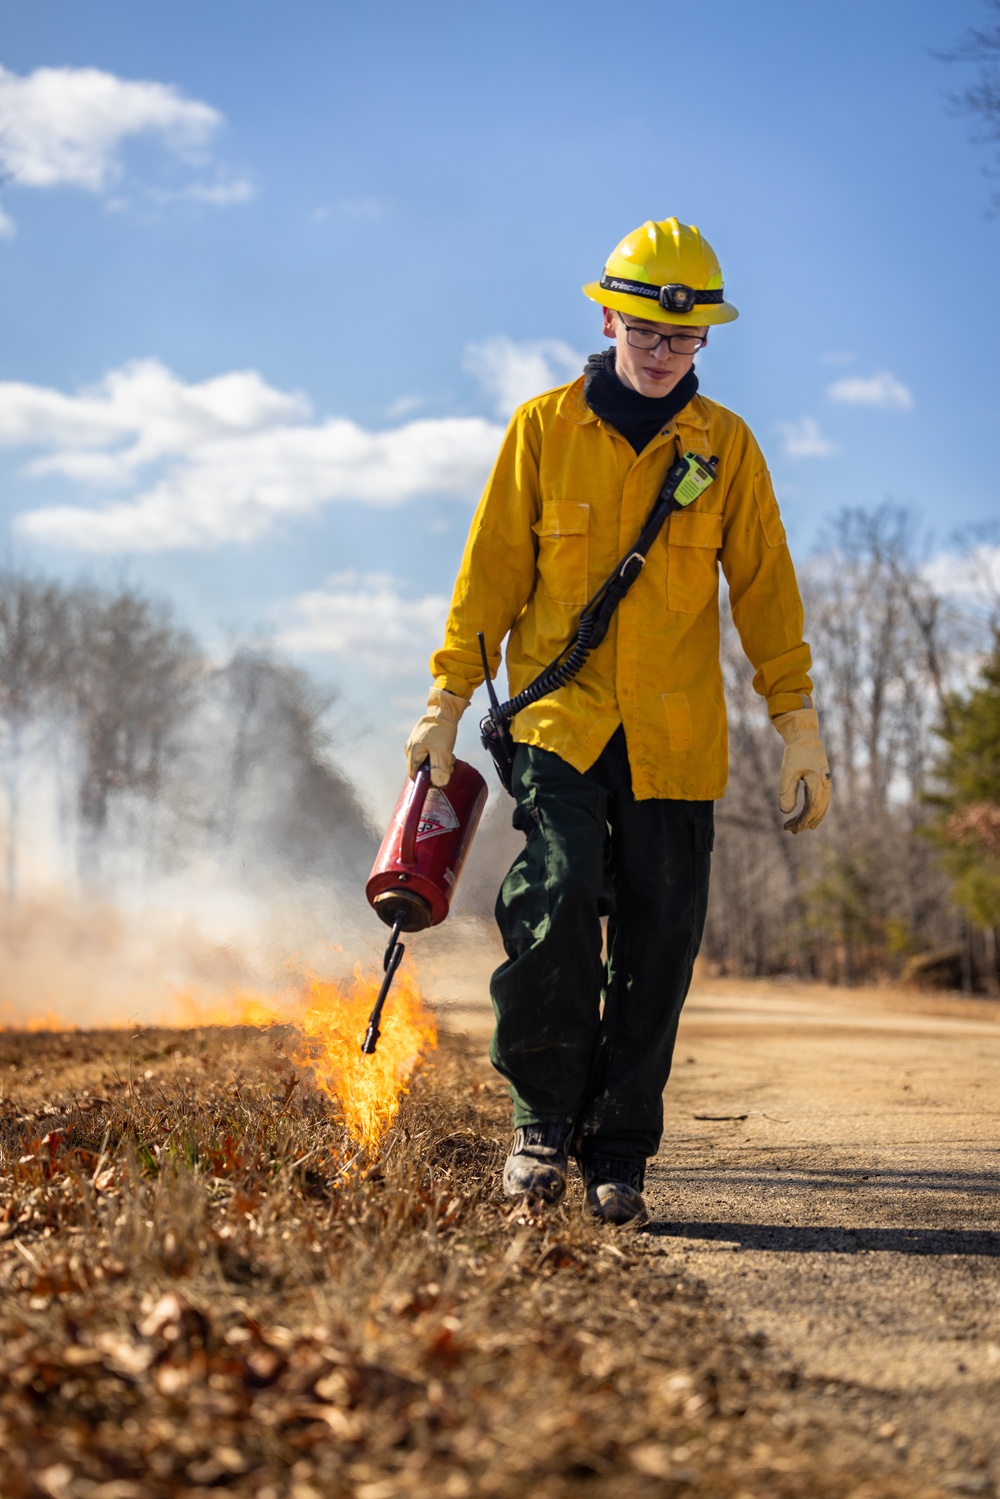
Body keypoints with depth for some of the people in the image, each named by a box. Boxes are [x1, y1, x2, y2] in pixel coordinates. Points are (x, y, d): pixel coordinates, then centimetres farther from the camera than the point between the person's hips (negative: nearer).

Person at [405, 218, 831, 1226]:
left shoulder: (727, 446, 8)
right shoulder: (543, 427, 5)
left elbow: (764, 587, 10)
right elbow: (492, 570, 7)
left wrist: (798, 724, 4)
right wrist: (448, 700, 4)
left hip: (674, 738, 1)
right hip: (557, 722, -1)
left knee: (655, 950, 0)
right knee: (556, 900, -20)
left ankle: (617, 1154, 12)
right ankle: (542, 1120, -2)